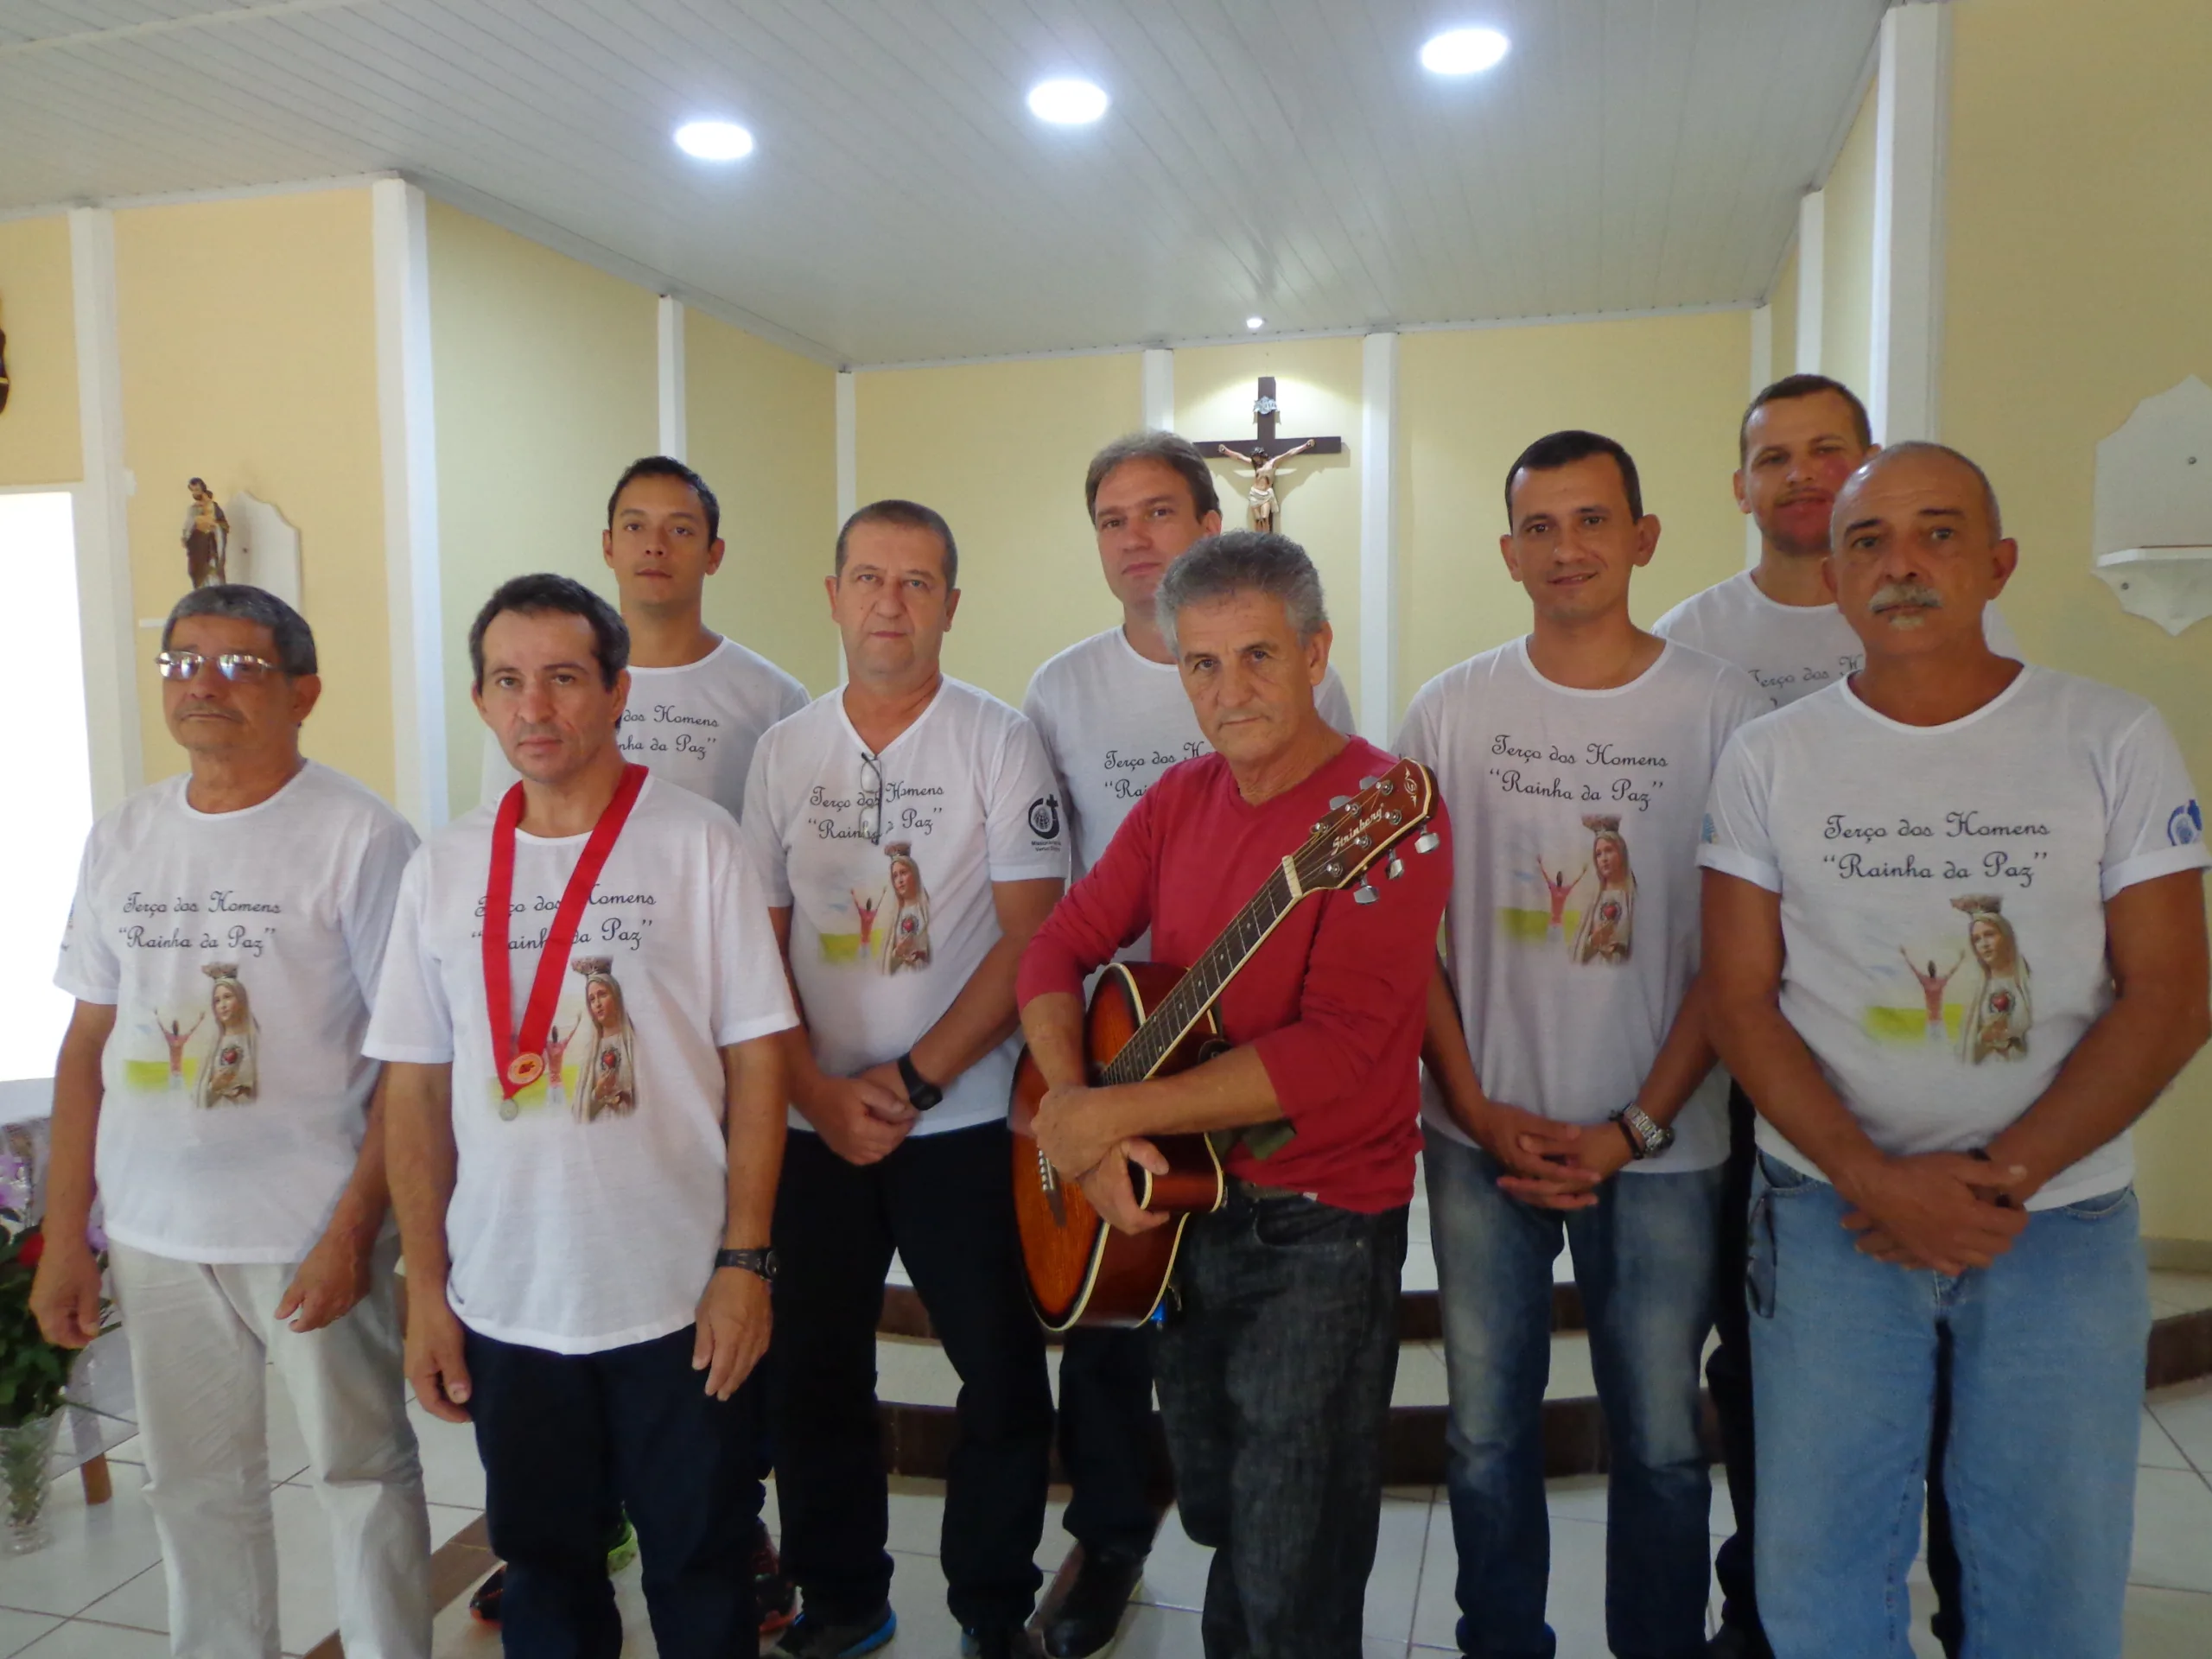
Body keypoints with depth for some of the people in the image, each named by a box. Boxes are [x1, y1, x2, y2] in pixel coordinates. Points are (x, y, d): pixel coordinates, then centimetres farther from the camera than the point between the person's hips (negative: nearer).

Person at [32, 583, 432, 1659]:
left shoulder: (358, 836, -10)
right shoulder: (121, 837, 7)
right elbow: (88, 1043, 12)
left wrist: (354, 1229, -15)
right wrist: (64, 1237, 9)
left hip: (312, 1234, -5)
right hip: (154, 1235, 5)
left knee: (362, 1471, 8)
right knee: (193, 1488, 16)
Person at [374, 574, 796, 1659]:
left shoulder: (696, 842, -7)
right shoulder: (443, 868, 2)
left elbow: (755, 1058, -7)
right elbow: (417, 1090, 5)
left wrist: (743, 1259, -10)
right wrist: (425, 1289, 3)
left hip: (679, 1294, -3)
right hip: (503, 1304, 3)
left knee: (701, 1564, 12)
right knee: (542, 1565, 19)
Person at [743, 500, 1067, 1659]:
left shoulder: (1000, 742, -6)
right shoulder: (783, 751, 5)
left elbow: (1031, 939, -10)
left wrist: (912, 1082, -14)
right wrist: (818, 1093, -6)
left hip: (964, 1122, -3)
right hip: (814, 1125, 4)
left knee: (1001, 1378, 5)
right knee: (812, 1375, 13)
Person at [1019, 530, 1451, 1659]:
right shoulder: (1180, 800, 3)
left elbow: (1334, 1054, -27)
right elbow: (1058, 950, 1)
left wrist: (1114, 1114, -25)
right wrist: (1077, 1112, -16)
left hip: (1317, 1234, -6)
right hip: (1176, 1215, 6)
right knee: (1215, 1514, 25)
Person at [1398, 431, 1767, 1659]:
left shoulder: (1722, 709, -4)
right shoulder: (1451, 710, 0)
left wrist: (1635, 1127, -9)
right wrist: (1480, 1110, -6)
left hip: (1661, 1148, -1)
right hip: (1483, 1136, 1)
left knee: (1661, 1445, 11)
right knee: (1487, 1435, 12)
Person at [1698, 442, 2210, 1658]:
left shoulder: (2114, 740, -2)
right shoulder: (1767, 761, 0)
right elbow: (1742, 1001, -3)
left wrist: (2000, 1176, -14)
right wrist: (1875, 1181, -15)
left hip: (2062, 1222, 0)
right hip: (1831, 1212, 1)